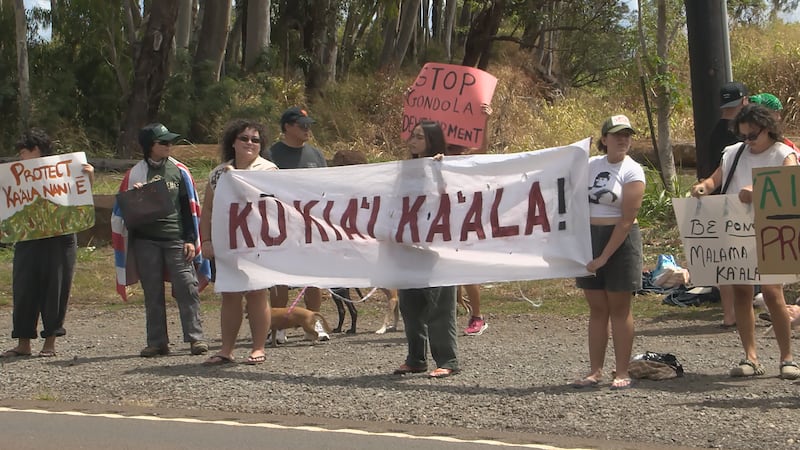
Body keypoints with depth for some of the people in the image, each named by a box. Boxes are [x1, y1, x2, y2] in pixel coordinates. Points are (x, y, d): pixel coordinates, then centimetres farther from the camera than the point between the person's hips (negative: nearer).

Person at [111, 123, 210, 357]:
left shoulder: (179, 171, 8)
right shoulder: (135, 174, 6)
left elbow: (190, 208, 9)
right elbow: (123, 209, 8)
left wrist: (191, 240, 2)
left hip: (175, 238, 0)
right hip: (146, 240, 0)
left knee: (187, 287, -9)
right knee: (153, 293, 4)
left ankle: (195, 337, -5)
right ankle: (157, 342, 9)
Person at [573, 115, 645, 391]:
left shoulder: (632, 172, -8)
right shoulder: (590, 165, 7)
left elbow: (627, 220, -13)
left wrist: (604, 257, -16)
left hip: (620, 241, -4)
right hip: (589, 238, 4)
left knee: (619, 308, 1)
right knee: (597, 309, 8)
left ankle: (622, 373, 6)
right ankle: (595, 371, 13)